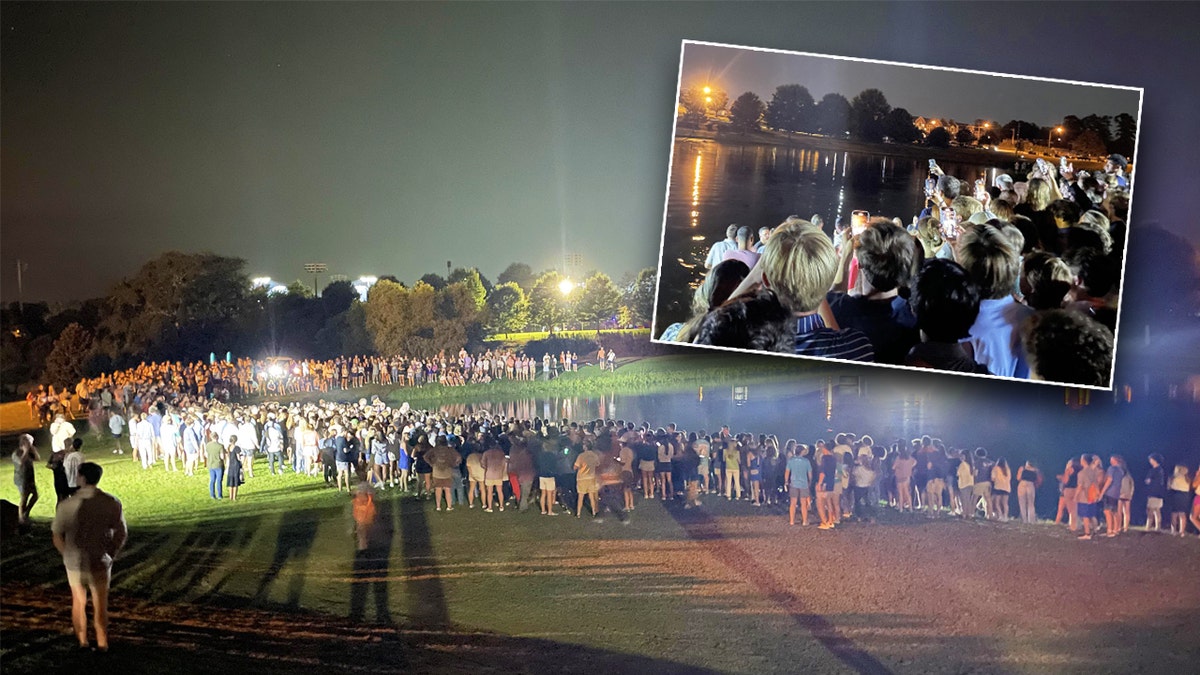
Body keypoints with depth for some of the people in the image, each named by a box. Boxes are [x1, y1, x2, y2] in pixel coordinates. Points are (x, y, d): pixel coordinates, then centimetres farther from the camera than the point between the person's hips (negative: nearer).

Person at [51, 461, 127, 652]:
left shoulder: (66, 506, -14)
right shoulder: (111, 503, -13)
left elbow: (57, 537, -8)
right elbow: (122, 533, -10)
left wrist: (68, 555, 8)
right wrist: (111, 554, 4)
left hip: (74, 563, 0)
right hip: (100, 563, 0)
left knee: (78, 602, 22)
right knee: (100, 606, 15)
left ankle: (82, 642, 30)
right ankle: (102, 644, 21)